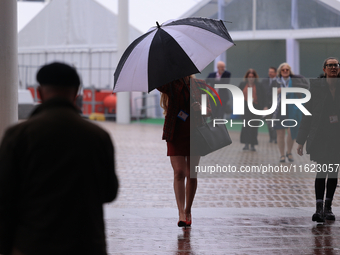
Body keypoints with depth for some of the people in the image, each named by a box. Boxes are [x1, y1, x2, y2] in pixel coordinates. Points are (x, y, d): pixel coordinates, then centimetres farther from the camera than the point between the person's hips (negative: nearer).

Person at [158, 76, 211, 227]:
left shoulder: (199, 85, 6)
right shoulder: (170, 85, -1)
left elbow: (209, 109, 8)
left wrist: (201, 108, -13)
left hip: (195, 134, 2)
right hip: (176, 134, -2)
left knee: (191, 174, 5)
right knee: (179, 172, -10)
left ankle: (188, 210, 21)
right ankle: (181, 213, -12)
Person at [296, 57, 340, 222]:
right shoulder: (316, 86, -1)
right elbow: (307, 114, 2)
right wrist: (301, 140, 1)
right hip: (320, 135, -2)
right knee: (322, 171, -11)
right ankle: (319, 208, -13)